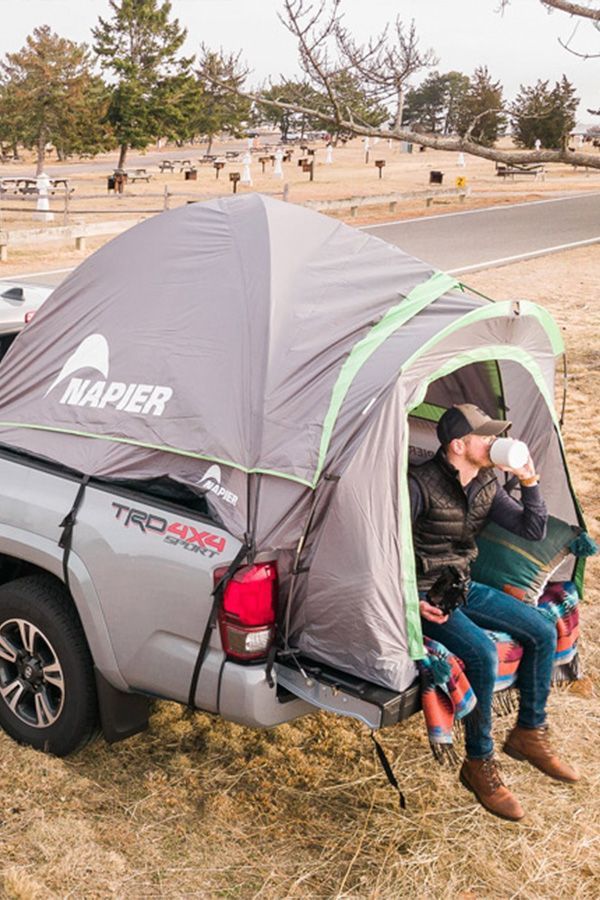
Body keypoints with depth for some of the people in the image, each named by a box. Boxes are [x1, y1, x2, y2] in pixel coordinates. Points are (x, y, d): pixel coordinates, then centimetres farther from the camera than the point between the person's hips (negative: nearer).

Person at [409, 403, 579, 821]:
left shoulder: (487, 485, 2)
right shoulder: (420, 485, -20)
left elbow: (533, 531, 5)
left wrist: (530, 481, -9)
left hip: (464, 586, 8)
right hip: (426, 595, -8)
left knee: (543, 631, -1)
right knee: (482, 653, -29)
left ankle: (529, 734, 17)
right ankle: (479, 764, -10)